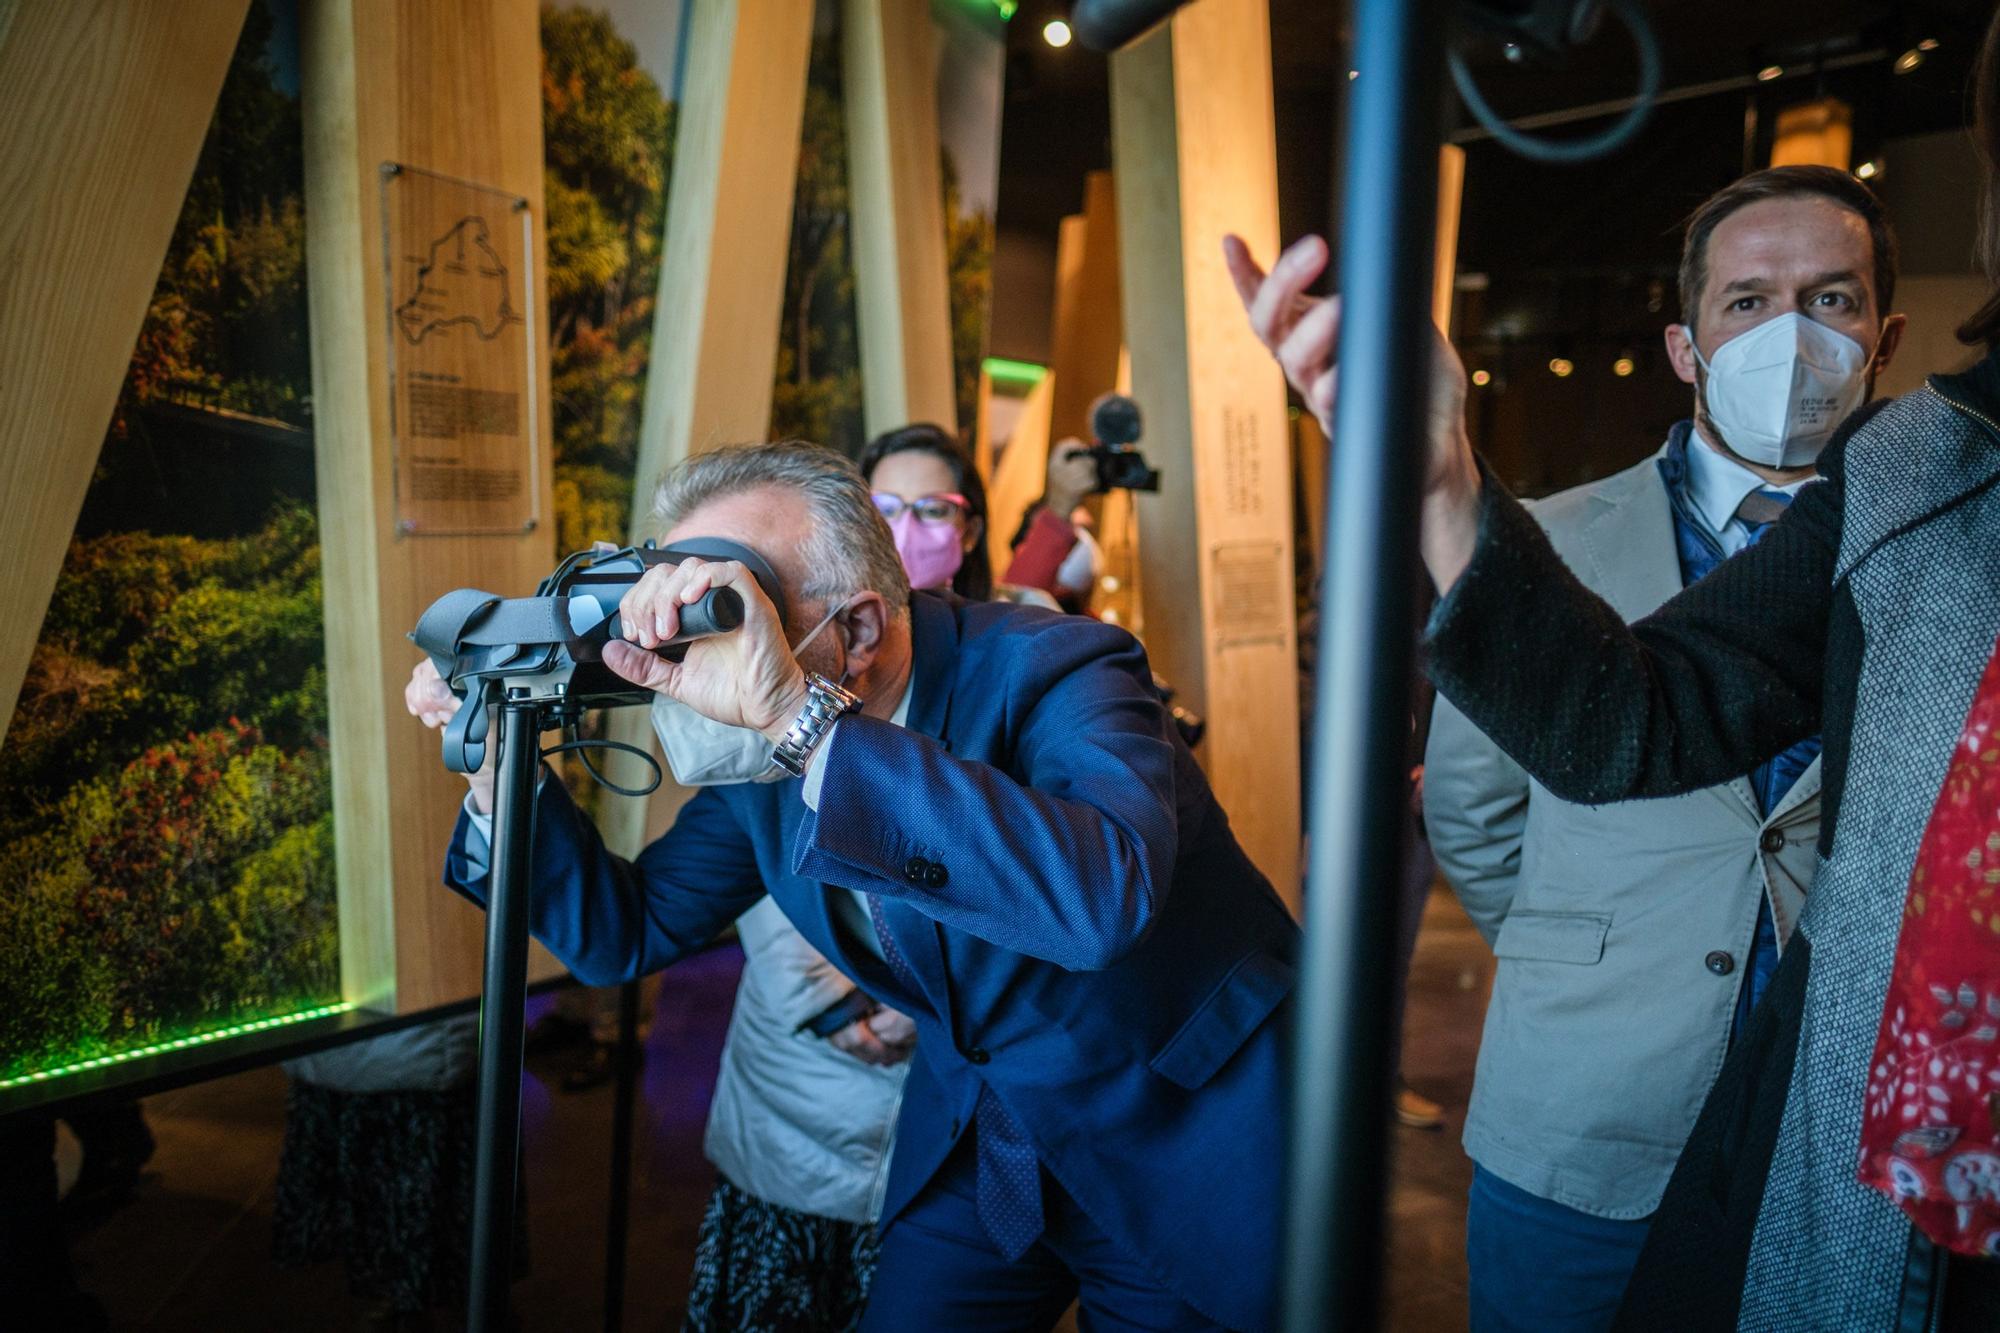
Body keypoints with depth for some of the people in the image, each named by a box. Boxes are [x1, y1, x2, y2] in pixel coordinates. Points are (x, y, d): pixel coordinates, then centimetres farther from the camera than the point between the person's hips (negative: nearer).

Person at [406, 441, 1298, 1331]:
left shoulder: (1053, 673, -28)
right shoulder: (759, 754, -8)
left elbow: (1103, 895, -49)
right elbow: (625, 936, 2)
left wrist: (797, 713, -51)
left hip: (1191, 1136, -4)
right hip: (979, 1139, 5)